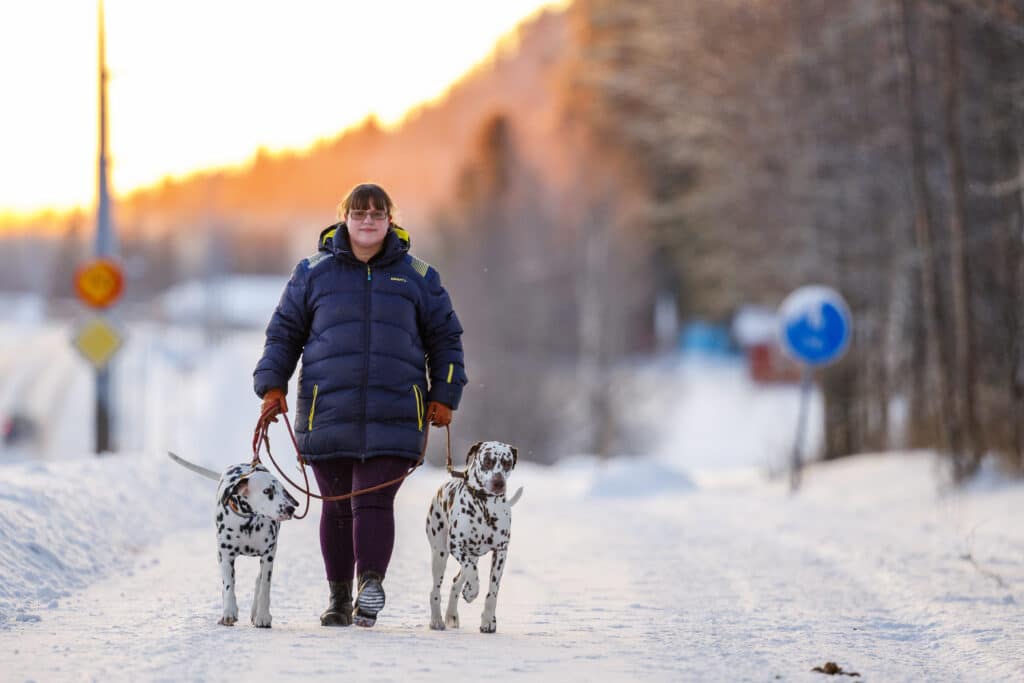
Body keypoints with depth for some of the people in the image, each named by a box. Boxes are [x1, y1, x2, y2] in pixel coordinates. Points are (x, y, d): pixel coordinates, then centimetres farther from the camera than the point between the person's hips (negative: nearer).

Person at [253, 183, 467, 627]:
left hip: (393, 417, -1)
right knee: (337, 506, 5)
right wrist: (272, 386, 3)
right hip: (328, 416, 1)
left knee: (374, 502, -12)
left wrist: (444, 397, 7)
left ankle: (371, 584, -19)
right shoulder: (313, 273, 10)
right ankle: (339, 598, 13)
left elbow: (445, 338, 15)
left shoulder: (417, 277, 10)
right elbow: (284, 332, 14)